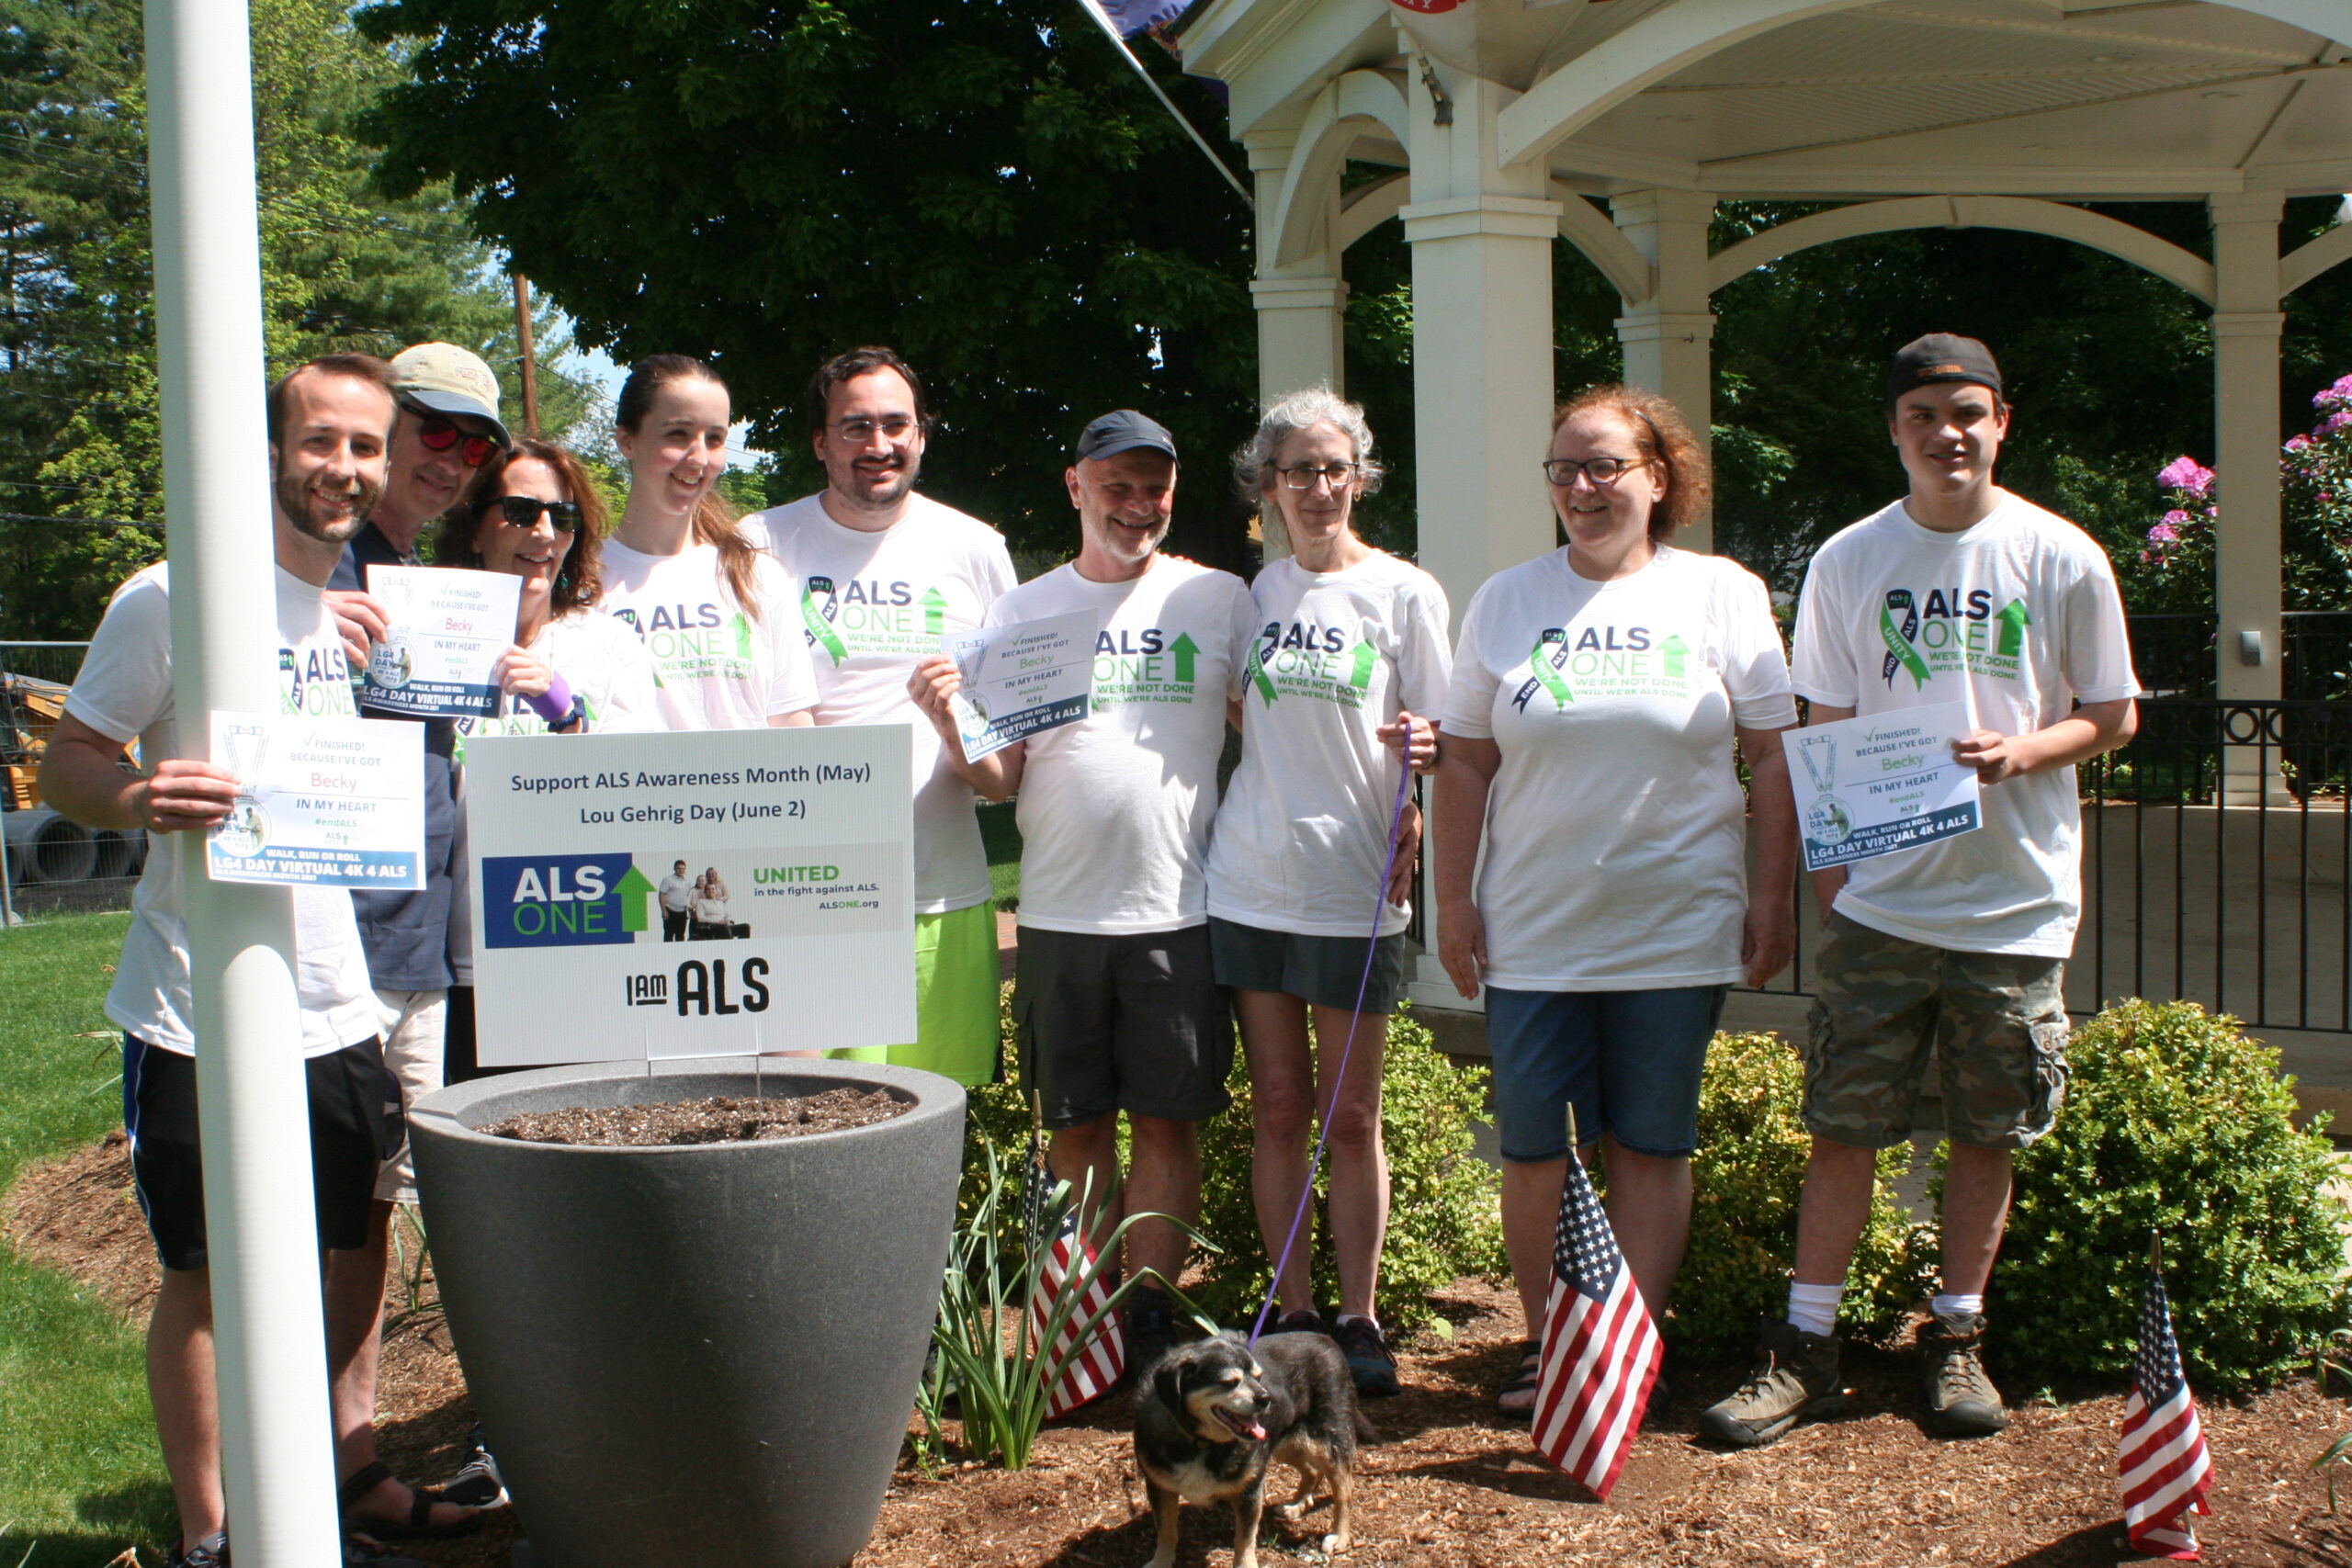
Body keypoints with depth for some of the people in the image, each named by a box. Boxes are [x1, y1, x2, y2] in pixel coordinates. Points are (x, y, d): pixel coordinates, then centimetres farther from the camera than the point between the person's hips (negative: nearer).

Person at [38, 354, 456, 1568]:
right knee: (206, 1277, 6)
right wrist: (140, 800, -28)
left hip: (335, 1004, 5)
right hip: (197, 1013, -5)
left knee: (344, 1254, 16)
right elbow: (65, 766, -8)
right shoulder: (173, 598, -10)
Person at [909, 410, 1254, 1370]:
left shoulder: (1218, 599, 5)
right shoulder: (1022, 611, 7)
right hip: (1058, 914, 1)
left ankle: (1151, 1315, 14)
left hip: (1178, 908, -1)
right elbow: (997, 780, 5)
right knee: (1076, 1127, 9)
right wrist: (950, 723, -15)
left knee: (1165, 1123, 4)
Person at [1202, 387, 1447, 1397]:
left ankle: (1359, 1321, 13)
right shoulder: (1254, 594, 9)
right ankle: (1291, 1314, 17)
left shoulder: (1404, 593, 0)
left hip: (1356, 888, -3)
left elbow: (1442, 740, 0)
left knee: (1350, 1116, 3)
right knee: (1277, 1108, 7)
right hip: (1251, 883, 3)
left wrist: (1425, 748, -21)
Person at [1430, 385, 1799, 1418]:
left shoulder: (1723, 594, 2)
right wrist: (1455, 899, 4)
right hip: (1532, 933, 2)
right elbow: (1465, 762, 9)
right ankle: (1545, 1345, 19)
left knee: (1649, 1146, 6)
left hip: (1677, 932, -1)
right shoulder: (1506, 601, 7)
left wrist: (1774, 897, -2)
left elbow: (1775, 755, 2)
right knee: (1531, 1149, 3)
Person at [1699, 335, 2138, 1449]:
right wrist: (1828, 859, -1)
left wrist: (2020, 751, -15)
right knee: (1842, 1126, 2)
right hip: (1880, 898, 0)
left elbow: (2114, 718, 4)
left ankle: (1957, 1337, 24)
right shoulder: (1847, 561, 3)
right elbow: (1823, 734, 7)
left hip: (2015, 898, 0)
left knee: (1988, 1131, 9)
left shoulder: (2062, 559, -1)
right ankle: (1805, 1347, 11)